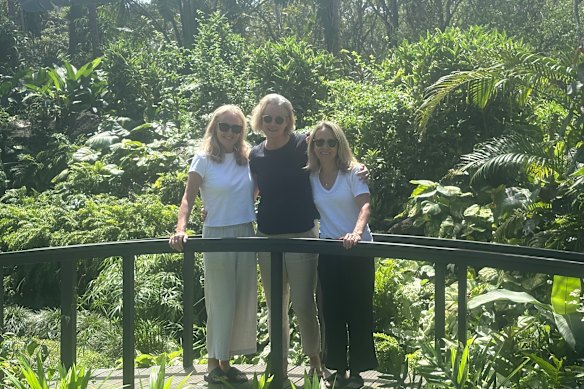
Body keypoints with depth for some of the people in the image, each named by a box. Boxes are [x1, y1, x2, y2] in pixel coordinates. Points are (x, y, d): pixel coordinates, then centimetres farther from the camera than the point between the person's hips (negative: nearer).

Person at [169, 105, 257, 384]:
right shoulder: (204, 159, -5)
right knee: (220, 303, 0)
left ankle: (226, 362, 20)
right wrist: (181, 229, -23)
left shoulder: (248, 158, 8)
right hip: (217, 235, -5)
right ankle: (213, 366, 12)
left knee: (243, 301, 8)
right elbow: (188, 198, -9)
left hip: (246, 234, 5)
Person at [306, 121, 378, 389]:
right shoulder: (310, 177, 6)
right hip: (328, 250, 3)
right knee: (332, 310, 5)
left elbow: (364, 206, -17)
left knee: (358, 310, 1)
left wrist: (356, 233, -34)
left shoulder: (353, 172, -6)